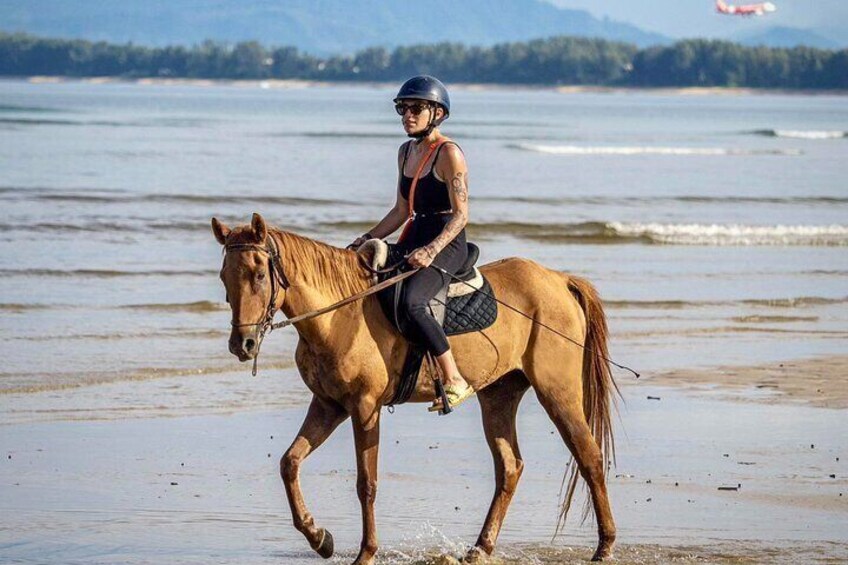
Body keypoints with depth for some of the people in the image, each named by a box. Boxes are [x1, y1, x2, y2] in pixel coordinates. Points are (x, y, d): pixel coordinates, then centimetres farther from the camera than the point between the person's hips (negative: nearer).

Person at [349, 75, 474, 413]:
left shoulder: (449, 154, -11)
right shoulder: (406, 152, 14)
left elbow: (461, 214, -15)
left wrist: (431, 250, -27)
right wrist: (367, 240, 10)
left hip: (447, 244, -9)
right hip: (415, 239, 9)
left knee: (410, 303, -32)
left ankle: (454, 381, -25)